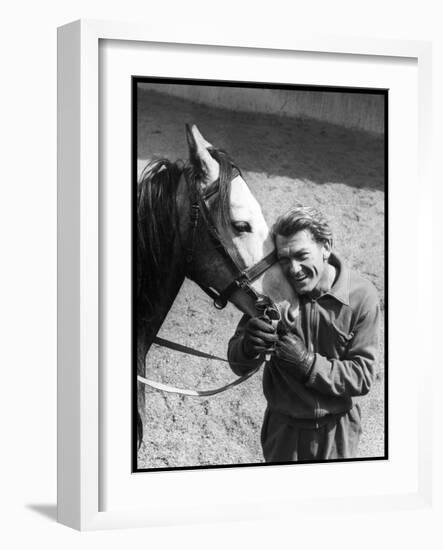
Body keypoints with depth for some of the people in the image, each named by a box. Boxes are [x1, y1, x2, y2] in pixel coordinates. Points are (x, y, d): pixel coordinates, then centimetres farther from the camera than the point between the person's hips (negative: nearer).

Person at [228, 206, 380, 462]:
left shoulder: (362, 295, -16)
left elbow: (363, 378, -15)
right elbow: (238, 366, -8)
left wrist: (306, 362, -28)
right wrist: (248, 347, -32)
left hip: (336, 430, -1)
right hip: (282, 428, 1)